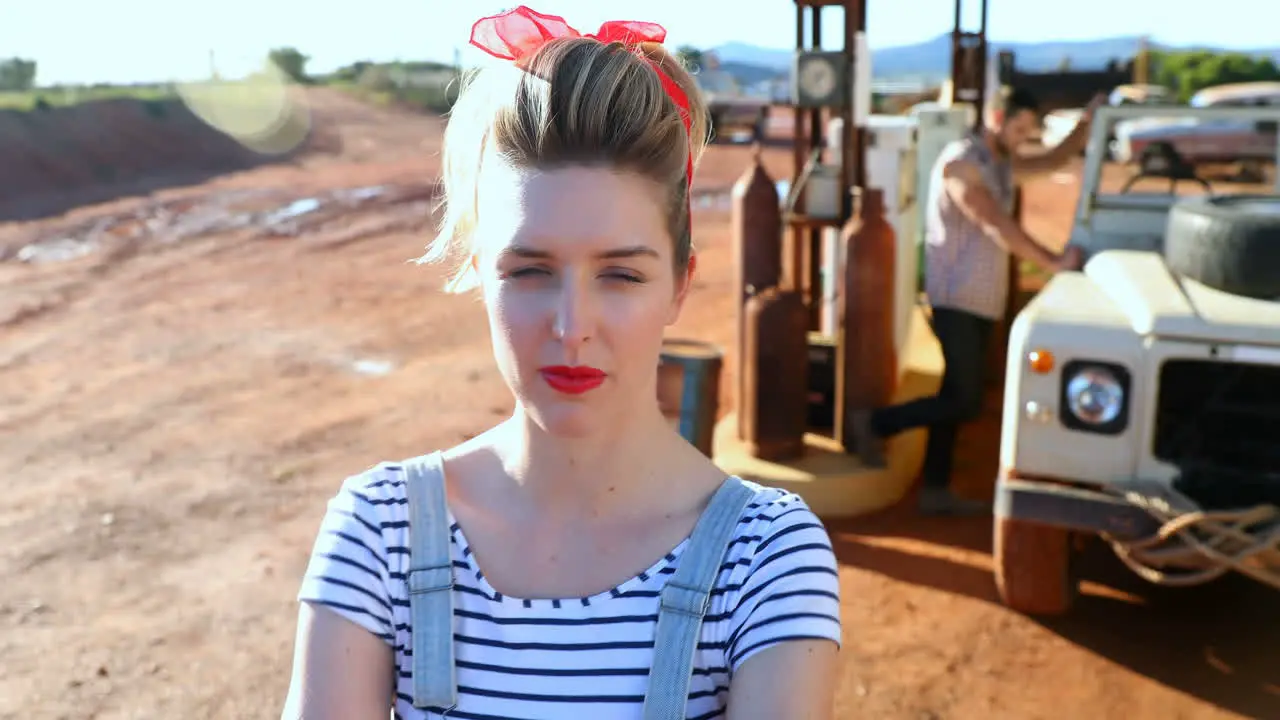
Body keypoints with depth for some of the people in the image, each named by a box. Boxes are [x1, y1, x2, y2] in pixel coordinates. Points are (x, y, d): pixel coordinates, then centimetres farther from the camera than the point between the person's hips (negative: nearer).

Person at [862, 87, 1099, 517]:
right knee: (964, 402, -10)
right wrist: (1054, 263, -25)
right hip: (957, 300, -9)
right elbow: (998, 227, -21)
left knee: (957, 397, 10)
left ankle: (935, 490, 16)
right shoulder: (960, 162, -13)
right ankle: (877, 424, 5)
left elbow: (1053, 161, 20)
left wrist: (1087, 122, 3)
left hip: (981, 301, 9)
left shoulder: (1002, 164, 15)